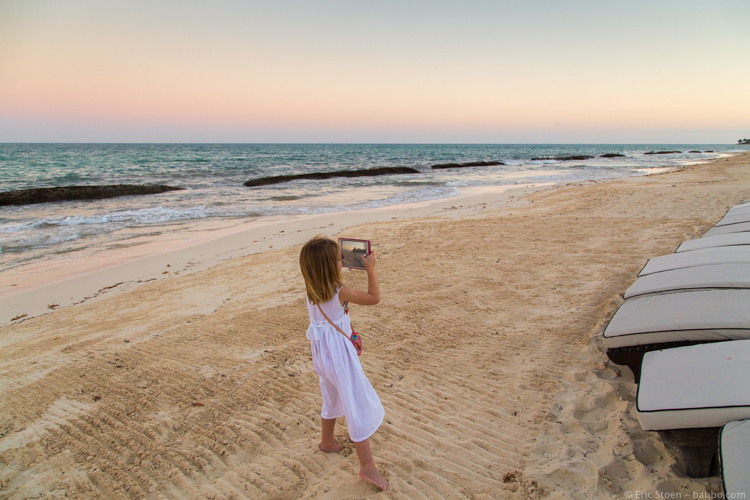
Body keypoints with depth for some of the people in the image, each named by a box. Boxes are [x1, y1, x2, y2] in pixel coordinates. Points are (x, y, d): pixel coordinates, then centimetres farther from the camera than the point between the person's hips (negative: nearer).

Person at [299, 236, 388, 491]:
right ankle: (367, 466, 7)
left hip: (322, 352, 8)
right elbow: (374, 297, -13)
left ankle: (328, 442, 49)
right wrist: (370, 268, -7)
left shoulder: (311, 290, -4)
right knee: (359, 407, 1)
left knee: (332, 398, 29)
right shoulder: (340, 293, -24)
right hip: (340, 354, -8)